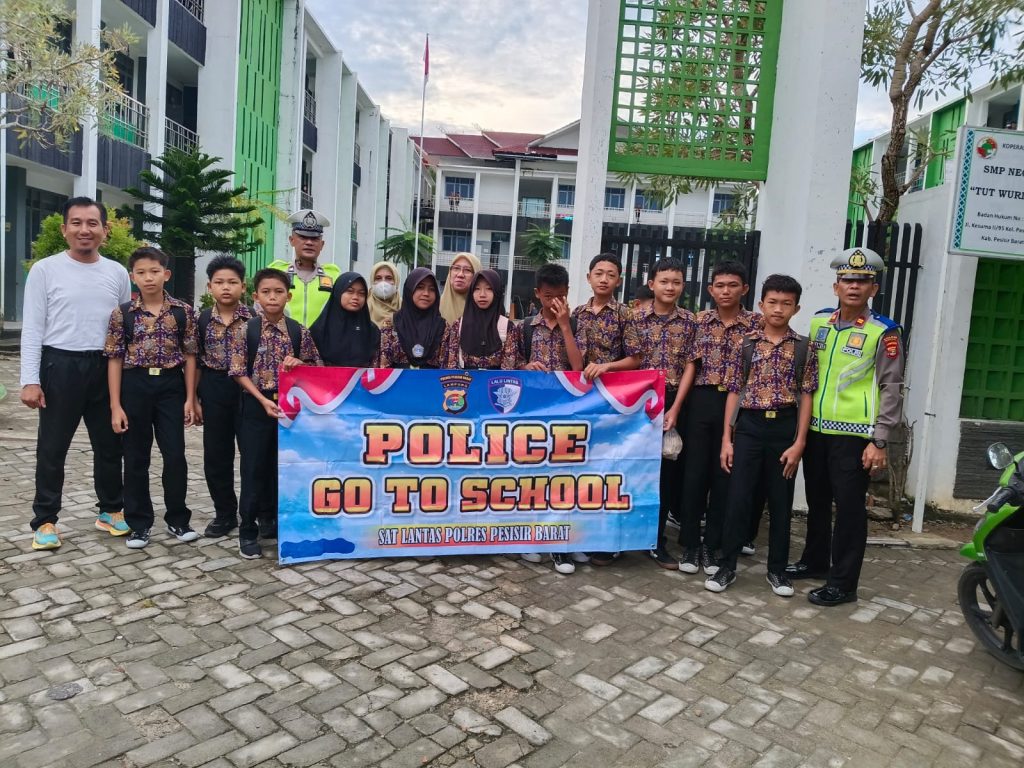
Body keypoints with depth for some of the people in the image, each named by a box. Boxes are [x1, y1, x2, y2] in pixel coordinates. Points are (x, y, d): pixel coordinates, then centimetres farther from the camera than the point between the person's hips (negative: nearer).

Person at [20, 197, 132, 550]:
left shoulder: (117, 273, 6)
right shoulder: (45, 269, -2)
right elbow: (32, 329, -4)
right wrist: (30, 380, -11)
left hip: (105, 367, 3)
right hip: (60, 366, -3)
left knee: (109, 446, 12)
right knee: (52, 449, 6)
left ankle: (110, 510, 28)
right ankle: (45, 521, 19)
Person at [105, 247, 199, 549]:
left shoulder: (183, 311, 0)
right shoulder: (122, 313, -2)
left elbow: (190, 355, 3)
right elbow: (115, 360, -1)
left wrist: (190, 398, -2)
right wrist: (115, 405, -6)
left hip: (171, 386, 0)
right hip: (135, 386, 0)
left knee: (175, 455, 2)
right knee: (136, 458, 8)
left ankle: (178, 518, 18)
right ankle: (139, 523, 20)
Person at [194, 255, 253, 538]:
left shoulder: (254, 319, -3)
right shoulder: (203, 320, 4)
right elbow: (196, 361, 7)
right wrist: (194, 398, 4)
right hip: (213, 389, 3)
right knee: (216, 454, 7)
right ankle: (225, 513, 21)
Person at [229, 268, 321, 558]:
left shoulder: (299, 332, 1)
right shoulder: (246, 330, -4)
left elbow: (314, 369, 8)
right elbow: (239, 372, -5)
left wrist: (299, 363, -14)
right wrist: (264, 400, -15)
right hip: (256, 406, -2)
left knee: (281, 467, 12)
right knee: (254, 469, 2)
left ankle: (270, 520, 29)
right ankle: (248, 532, 12)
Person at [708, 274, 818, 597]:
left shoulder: (804, 348, 2)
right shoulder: (745, 345, 3)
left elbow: (806, 397, 1)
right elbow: (734, 393, 3)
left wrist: (799, 442, -6)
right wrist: (726, 438, -1)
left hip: (785, 428, 0)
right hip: (749, 426, 0)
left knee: (781, 501, 9)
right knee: (738, 498, 1)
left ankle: (777, 569, 23)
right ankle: (726, 566, 14)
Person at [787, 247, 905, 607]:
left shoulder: (883, 332, -7)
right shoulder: (818, 322, 8)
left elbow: (891, 390, -8)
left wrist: (879, 442, -12)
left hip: (853, 434, -5)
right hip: (815, 429, 5)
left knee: (849, 507, 2)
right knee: (817, 502, 17)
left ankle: (843, 583, 13)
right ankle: (814, 561, 35)